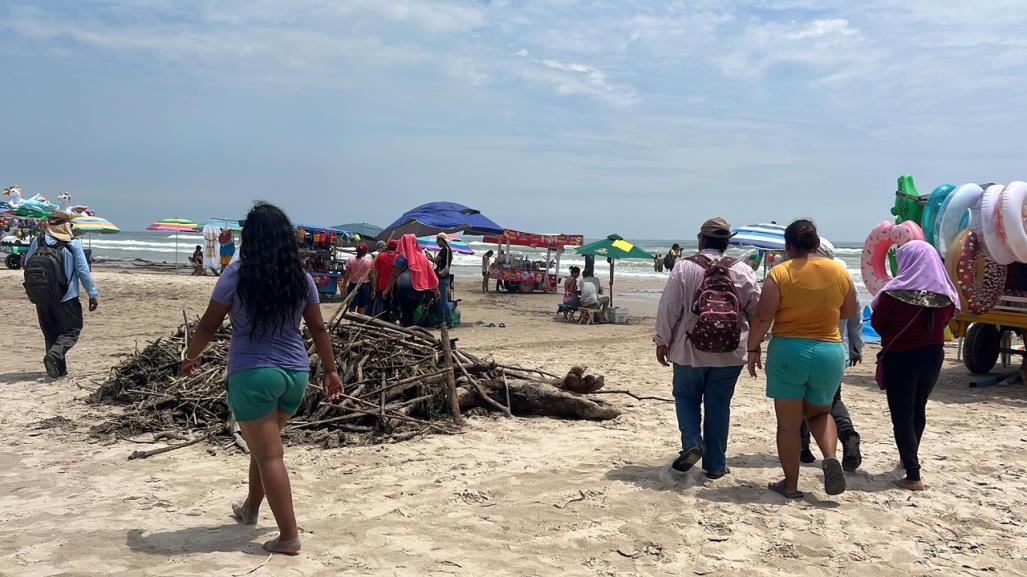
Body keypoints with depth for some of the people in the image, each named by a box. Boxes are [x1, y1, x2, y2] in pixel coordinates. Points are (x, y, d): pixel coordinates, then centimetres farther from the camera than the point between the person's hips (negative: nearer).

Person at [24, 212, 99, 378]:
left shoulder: (38, 241, 1)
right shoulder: (73, 244, -7)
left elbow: (27, 264, 12)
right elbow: (83, 271, -8)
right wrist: (93, 294, -2)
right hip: (66, 297, -4)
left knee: (50, 333, 15)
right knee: (71, 331, 6)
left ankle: (59, 369, 14)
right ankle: (54, 354, -20)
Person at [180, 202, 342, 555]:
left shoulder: (237, 275, -9)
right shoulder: (301, 278, 2)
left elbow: (209, 325, -2)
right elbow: (318, 328, 7)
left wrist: (190, 357, 15)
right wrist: (330, 370, 17)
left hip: (252, 373, -5)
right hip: (295, 373, 5)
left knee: (268, 454, 0)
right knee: (264, 446, 24)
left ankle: (289, 536, 0)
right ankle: (250, 509, 43)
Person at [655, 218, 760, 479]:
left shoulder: (684, 268, -7)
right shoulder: (742, 270, -1)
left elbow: (668, 308, -6)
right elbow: (756, 311, 5)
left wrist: (662, 341, 3)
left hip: (690, 350, -1)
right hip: (730, 352, 2)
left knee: (686, 397, 17)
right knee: (719, 405, 10)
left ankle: (692, 444, -3)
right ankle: (715, 464, 15)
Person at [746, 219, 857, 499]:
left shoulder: (780, 273, -9)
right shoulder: (839, 271, 2)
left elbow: (763, 317, -12)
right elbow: (849, 312, 13)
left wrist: (753, 348, -1)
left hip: (788, 351, -3)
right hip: (830, 352, 3)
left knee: (789, 423, 9)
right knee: (820, 413, 24)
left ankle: (791, 484, 16)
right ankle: (831, 456, -1)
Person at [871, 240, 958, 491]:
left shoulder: (895, 291, -18)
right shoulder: (946, 294, -5)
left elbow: (877, 323, -7)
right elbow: (944, 321, 8)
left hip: (900, 357, -5)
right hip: (933, 355, 5)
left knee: (901, 415, 0)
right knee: (918, 409, 23)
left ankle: (913, 475, -5)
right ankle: (910, 458, 41)